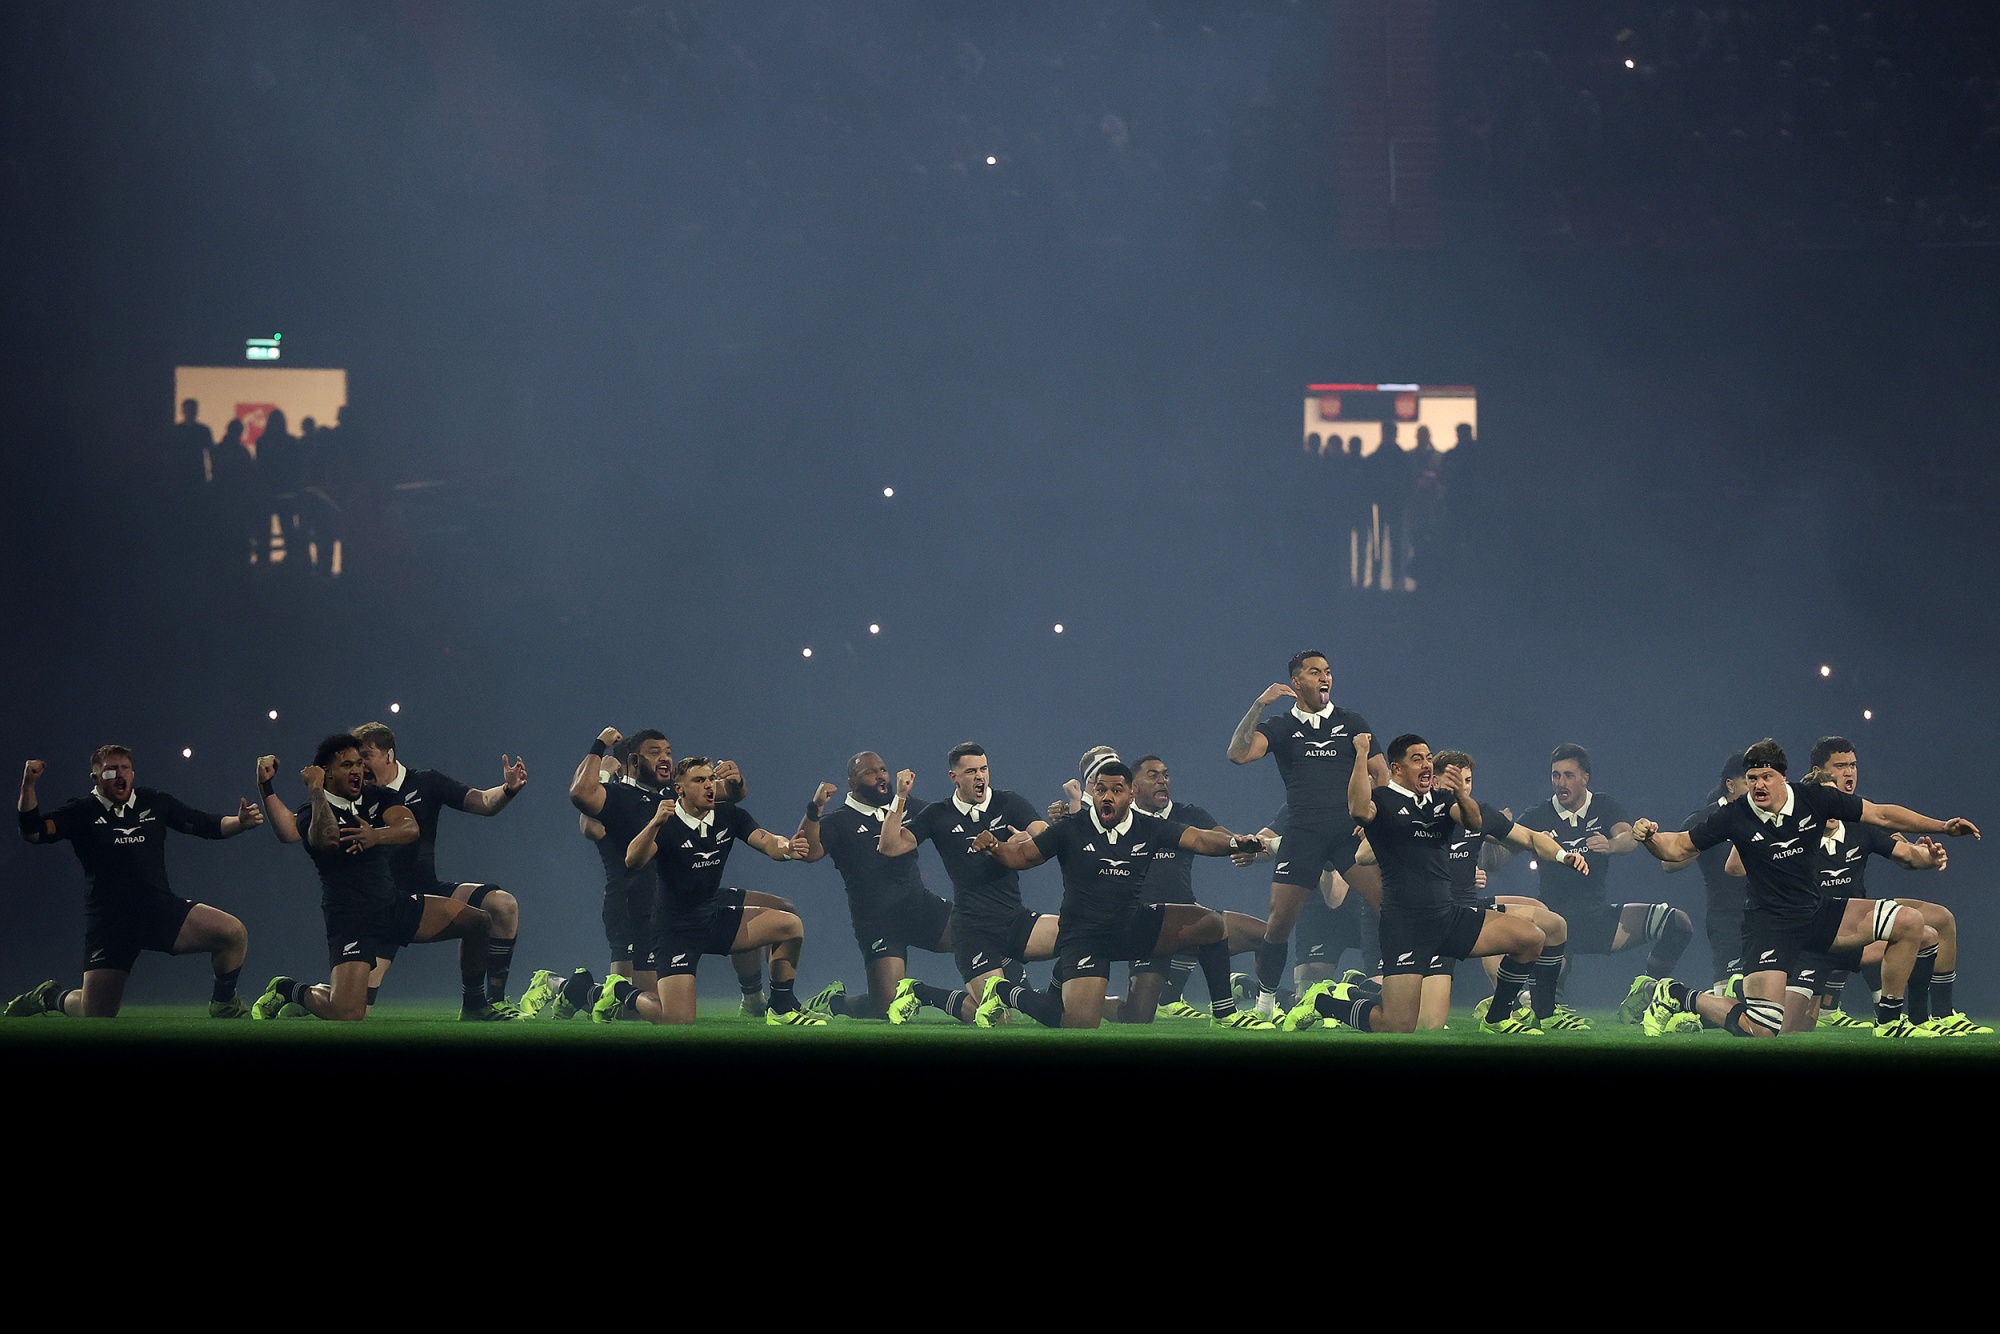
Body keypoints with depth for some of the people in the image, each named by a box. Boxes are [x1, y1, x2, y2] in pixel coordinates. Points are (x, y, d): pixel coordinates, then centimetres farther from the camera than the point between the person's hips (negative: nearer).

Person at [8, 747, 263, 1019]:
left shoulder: (154, 802, 9)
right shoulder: (82, 812, 1)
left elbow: (210, 826, 12)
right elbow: (32, 831, -10)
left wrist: (240, 822, -7)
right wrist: (28, 786, -24)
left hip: (161, 910, 3)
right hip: (108, 923, -2)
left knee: (234, 934, -19)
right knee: (94, 1018, -4)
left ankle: (223, 1006, 6)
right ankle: (50, 997, 31)